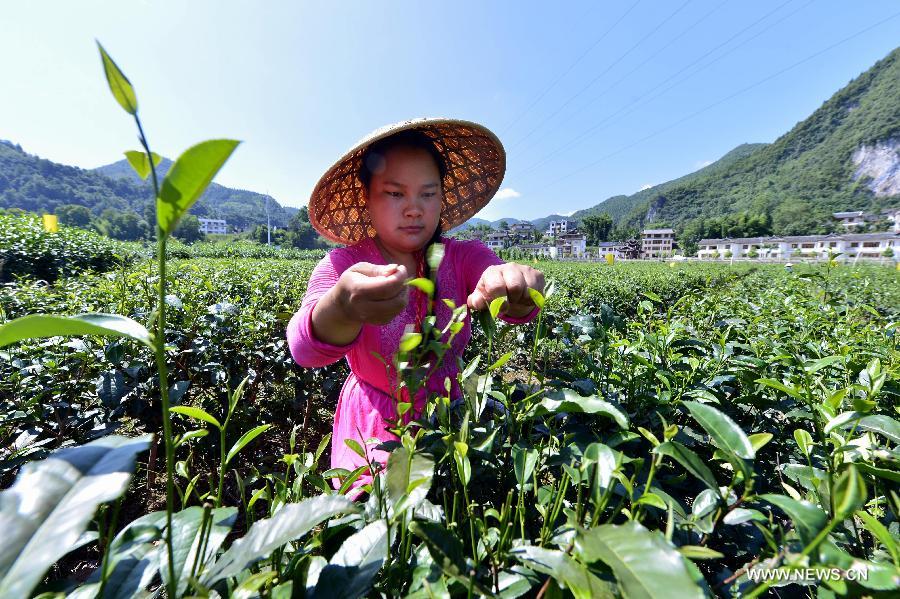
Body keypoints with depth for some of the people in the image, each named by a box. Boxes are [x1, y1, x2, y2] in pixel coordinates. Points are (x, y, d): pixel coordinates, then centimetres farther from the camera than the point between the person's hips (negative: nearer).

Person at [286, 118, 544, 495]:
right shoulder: (342, 266, -12)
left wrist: (510, 285, -48)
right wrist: (343, 308, -51)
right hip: (373, 431, -1)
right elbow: (305, 348, -29)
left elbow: (514, 307, -25)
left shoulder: (464, 258, -8)